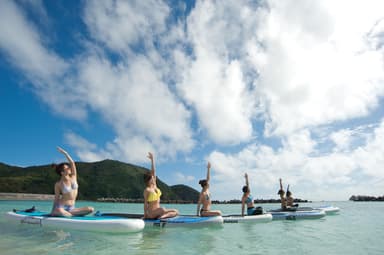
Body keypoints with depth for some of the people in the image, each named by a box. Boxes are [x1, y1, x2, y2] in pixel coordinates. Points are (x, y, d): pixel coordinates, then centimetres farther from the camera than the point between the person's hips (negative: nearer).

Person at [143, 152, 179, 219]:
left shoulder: (154, 185, 6)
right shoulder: (147, 190, -11)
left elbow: (153, 171, 7)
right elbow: (145, 203, -8)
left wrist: (152, 159, 8)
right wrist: (145, 215, -8)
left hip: (158, 211, 8)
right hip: (151, 212, -8)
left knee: (176, 212, -8)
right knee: (163, 210, -41)